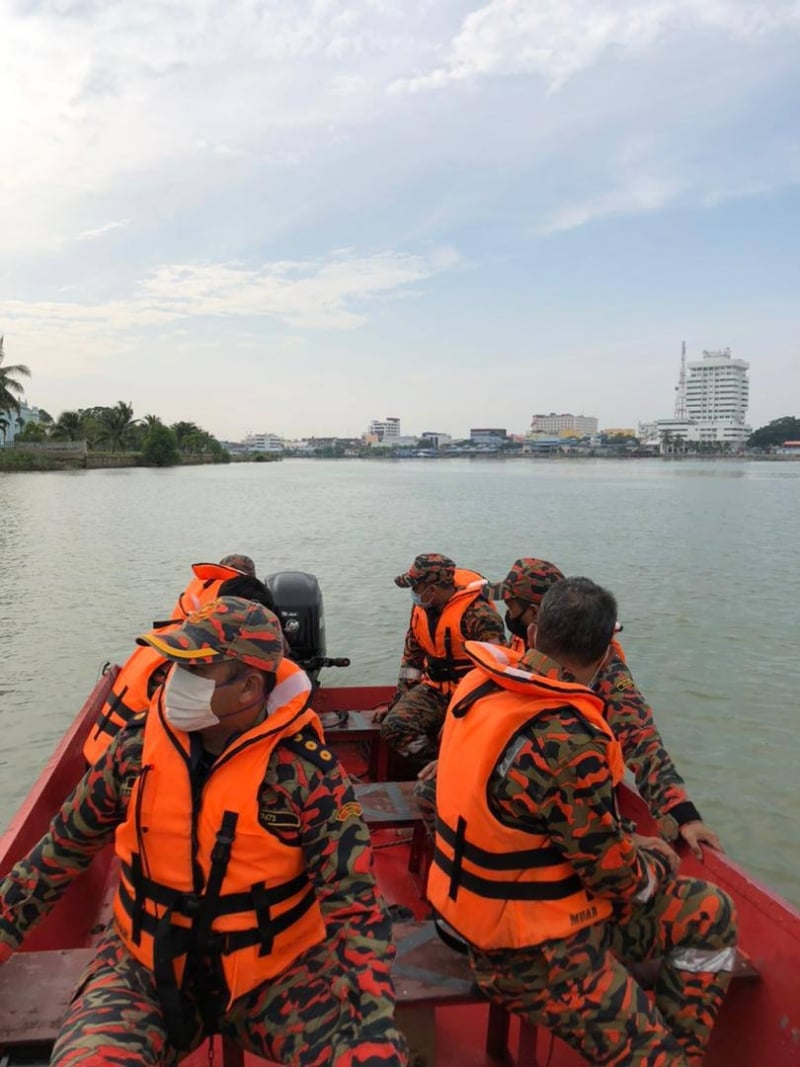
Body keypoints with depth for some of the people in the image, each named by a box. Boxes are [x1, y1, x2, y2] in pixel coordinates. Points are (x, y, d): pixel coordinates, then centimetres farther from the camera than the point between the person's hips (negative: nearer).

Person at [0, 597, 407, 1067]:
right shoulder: (138, 746, -7)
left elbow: (354, 904, -17)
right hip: (147, 967, 3)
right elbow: (65, 846, 9)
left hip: (276, 974, -2)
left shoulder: (307, 768, -18)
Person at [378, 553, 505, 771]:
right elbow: (412, 657, 14)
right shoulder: (421, 608, 5)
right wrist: (400, 700, 14)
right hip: (433, 690, 7)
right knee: (392, 727, -17)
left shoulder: (477, 614, -21)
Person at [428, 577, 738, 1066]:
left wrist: (628, 843, 8)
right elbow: (617, 876, -19)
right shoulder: (570, 743, -32)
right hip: (534, 952, -8)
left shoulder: (480, 686, -7)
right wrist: (658, 863, 3)